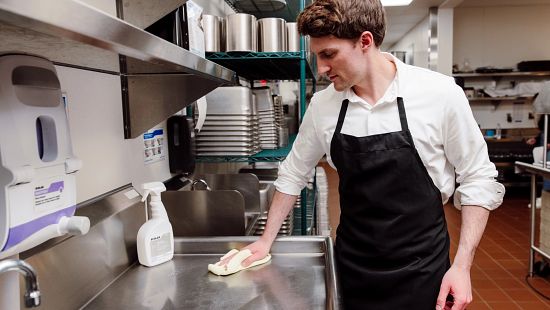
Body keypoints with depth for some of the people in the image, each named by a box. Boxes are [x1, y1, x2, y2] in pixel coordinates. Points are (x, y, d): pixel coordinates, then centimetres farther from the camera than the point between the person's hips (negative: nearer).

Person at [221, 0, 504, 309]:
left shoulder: (439, 93, -15)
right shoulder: (322, 105, -5)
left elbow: (478, 180, -6)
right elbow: (294, 174, 7)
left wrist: (462, 266, -11)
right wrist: (267, 240, 9)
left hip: (420, 271, -2)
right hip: (351, 268, 3)